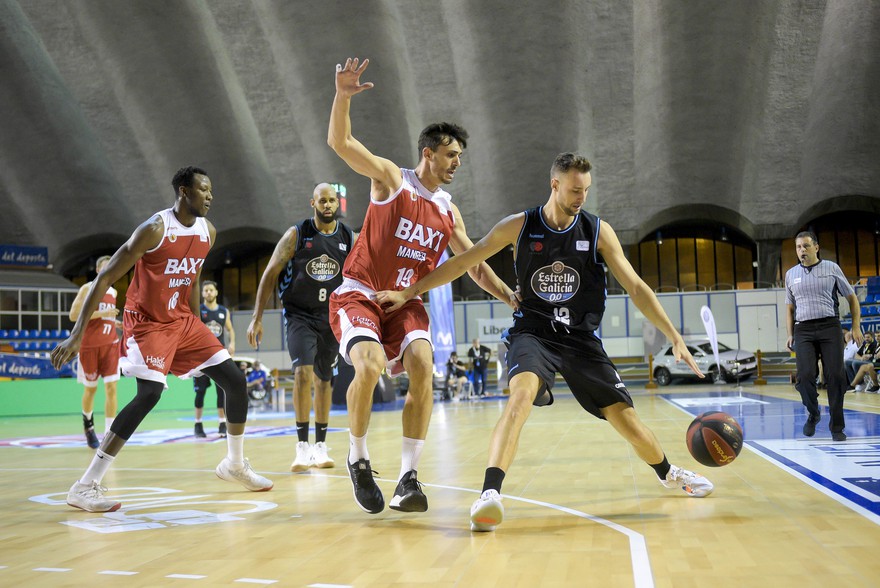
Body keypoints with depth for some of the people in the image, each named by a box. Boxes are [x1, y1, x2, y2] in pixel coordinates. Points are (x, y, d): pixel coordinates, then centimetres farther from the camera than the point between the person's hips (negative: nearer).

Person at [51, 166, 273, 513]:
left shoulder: (208, 232, 2)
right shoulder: (155, 229, -20)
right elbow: (104, 279, -19)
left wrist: (196, 327, 20)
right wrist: (77, 334, -23)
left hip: (182, 320, 7)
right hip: (146, 323, -7)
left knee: (235, 380, 1)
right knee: (150, 394, -25)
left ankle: (235, 464, 21)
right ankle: (85, 487, -17)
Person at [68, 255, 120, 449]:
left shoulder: (113, 292, 14)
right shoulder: (88, 288, -4)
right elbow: (73, 315, -13)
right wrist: (101, 313, -19)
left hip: (110, 344, 4)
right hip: (90, 344, -4)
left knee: (111, 387, -8)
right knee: (90, 388, 8)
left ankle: (109, 434, -7)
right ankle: (88, 424, 34)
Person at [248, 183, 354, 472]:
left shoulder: (350, 239, -2)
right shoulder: (296, 234, -8)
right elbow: (270, 273, -5)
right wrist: (257, 318, -9)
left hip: (331, 316, 3)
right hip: (299, 314, -3)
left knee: (324, 380, 9)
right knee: (303, 372, -20)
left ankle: (321, 446, 21)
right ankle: (302, 447, -12)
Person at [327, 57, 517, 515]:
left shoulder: (448, 210, 9)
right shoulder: (392, 178, -4)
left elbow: (474, 265, 12)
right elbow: (339, 142, -15)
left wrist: (511, 297, -1)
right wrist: (343, 96, -32)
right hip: (358, 294, -4)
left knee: (422, 367, -19)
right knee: (370, 365, -28)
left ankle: (408, 477, -11)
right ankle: (358, 457, -4)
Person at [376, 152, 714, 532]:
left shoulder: (599, 231, -4)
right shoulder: (519, 227, -5)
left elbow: (636, 288, -3)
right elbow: (463, 262, 1)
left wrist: (674, 336, -10)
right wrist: (409, 293, 1)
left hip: (582, 337, 2)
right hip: (533, 332, -1)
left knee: (623, 415, 2)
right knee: (523, 393, -33)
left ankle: (668, 474, 34)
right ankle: (489, 495, -37)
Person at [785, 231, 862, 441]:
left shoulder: (832, 268, 6)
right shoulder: (791, 274, 13)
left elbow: (852, 297, 10)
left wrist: (856, 326, 2)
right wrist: (790, 335, 8)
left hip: (830, 327, -1)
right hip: (803, 330, 1)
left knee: (835, 376, -7)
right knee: (805, 376, -13)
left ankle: (837, 426, 5)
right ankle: (813, 414, 13)